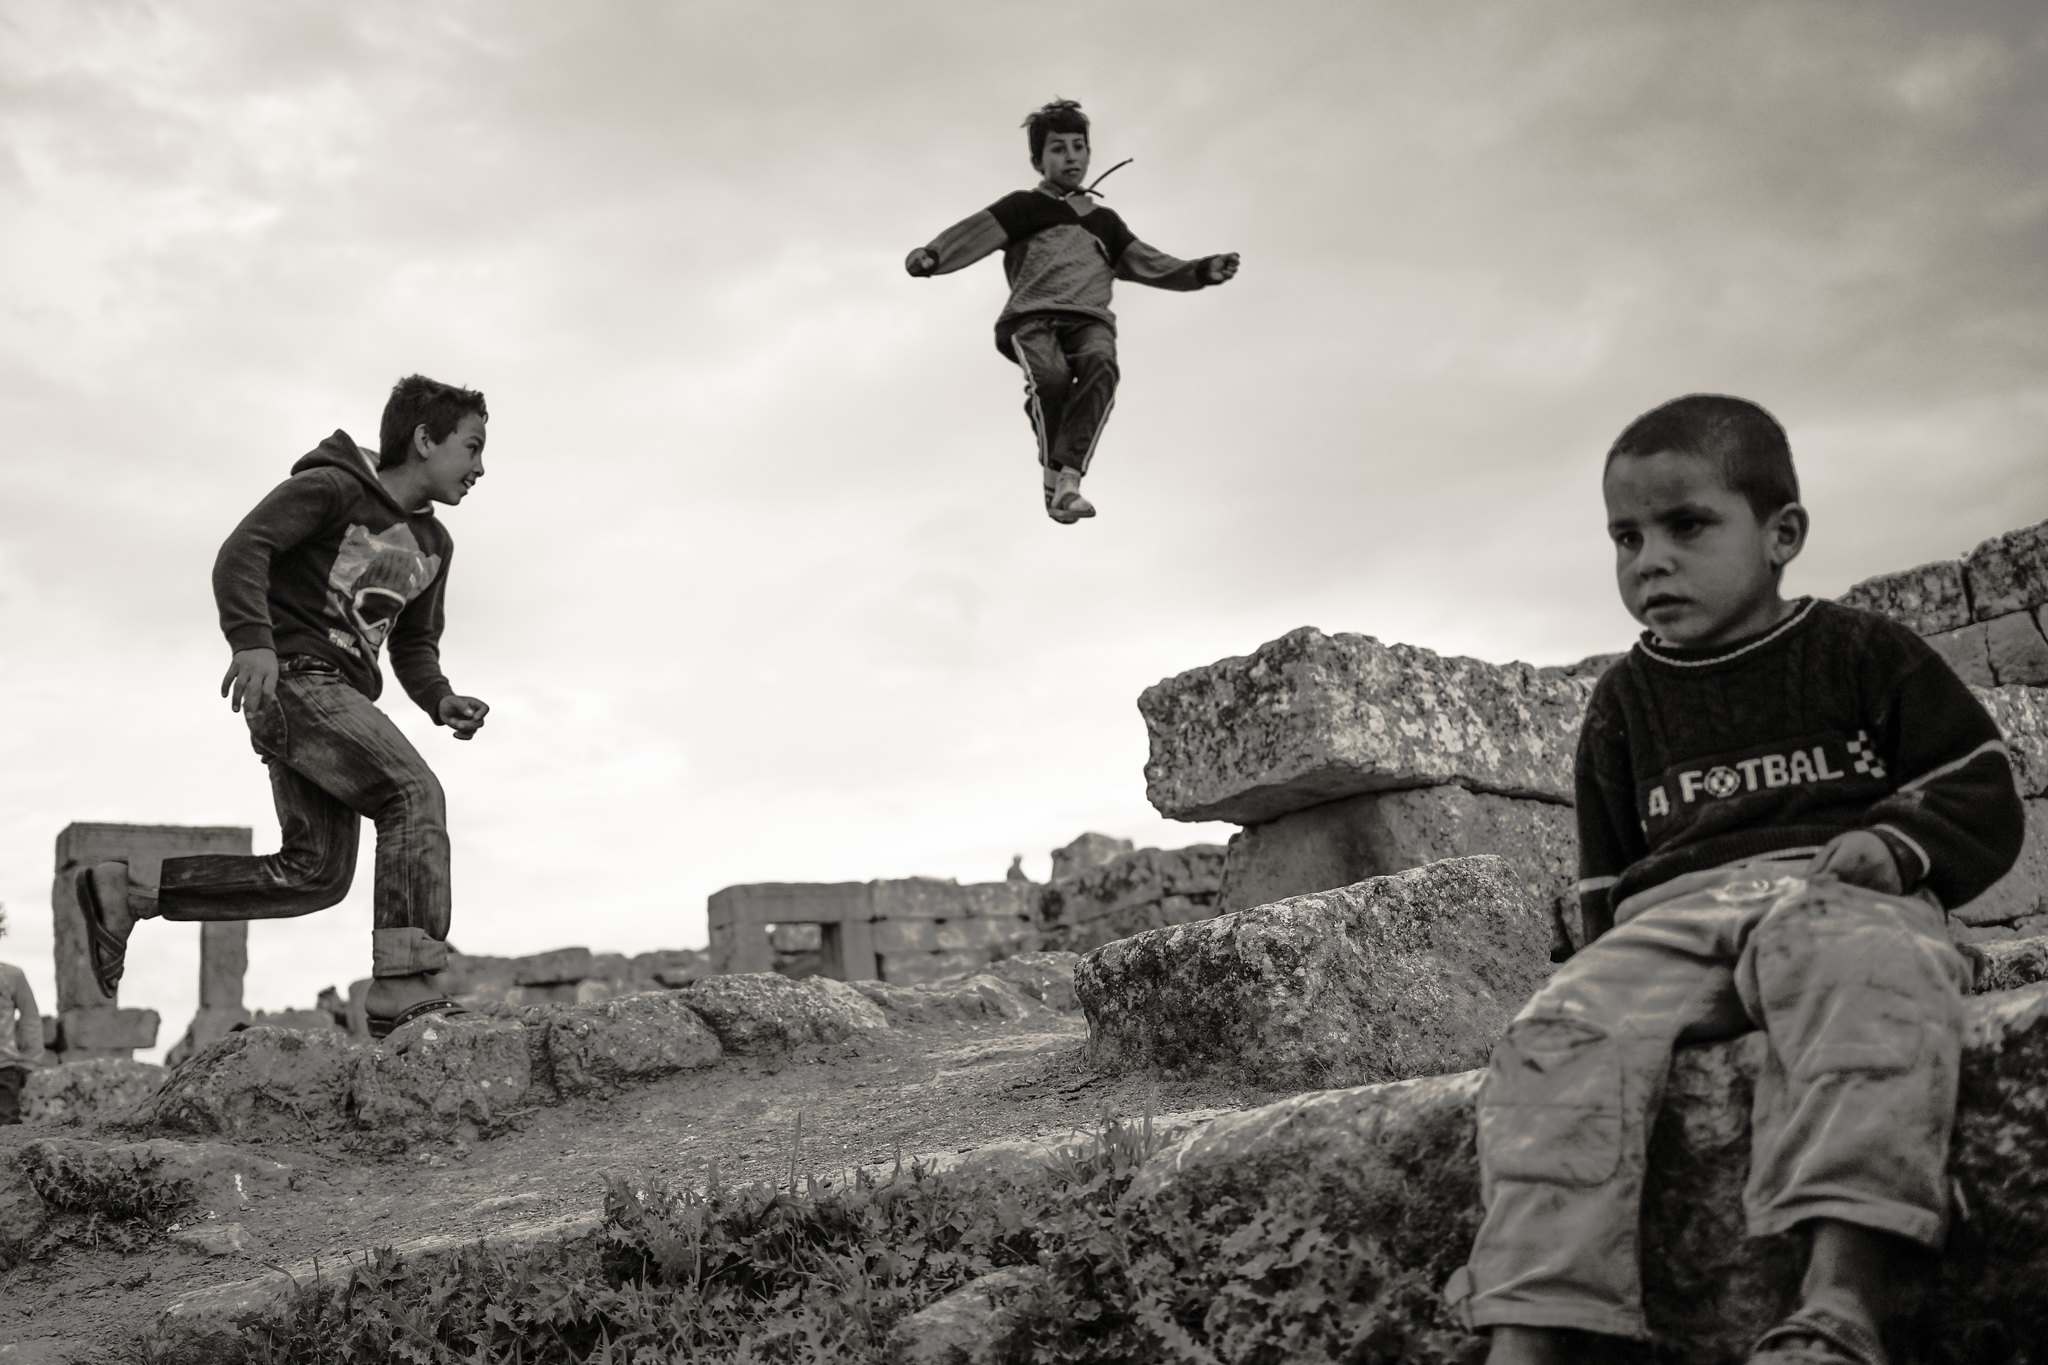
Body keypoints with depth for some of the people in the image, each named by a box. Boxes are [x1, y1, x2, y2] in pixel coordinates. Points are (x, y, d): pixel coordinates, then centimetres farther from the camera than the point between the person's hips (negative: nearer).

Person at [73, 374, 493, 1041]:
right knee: (415, 793, -24)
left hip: (341, 696, 9)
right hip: (296, 678, -9)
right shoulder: (329, 487, -4)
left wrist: (440, 699, 3)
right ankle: (404, 986, -30)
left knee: (315, 874, 1)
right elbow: (243, 550, -15)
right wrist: (254, 639, -32)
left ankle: (124, 891, 12)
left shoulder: (433, 543, 20)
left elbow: (414, 643, 25)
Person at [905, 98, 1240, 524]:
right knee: (1050, 377, -36)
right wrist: (931, 256, -19)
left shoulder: (1104, 221, 32)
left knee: (1101, 369, -33)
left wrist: (1203, 271, 10)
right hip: (1032, 316, -2)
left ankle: (1069, 480, -43)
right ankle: (1053, 475, -25)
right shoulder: (1024, 207, 18)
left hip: (1089, 320, 3)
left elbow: (1151, 264, 27)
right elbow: (975, 233, 1)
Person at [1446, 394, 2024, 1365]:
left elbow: (1983, 799, 14)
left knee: (1864, 967, -42)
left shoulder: (1864, 653, 16)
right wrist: (1617, 948, 8)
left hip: (1840, 892, -2)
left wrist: (1894, 845, -7)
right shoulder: (1623, 702, 23)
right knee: (1562, 1032, -30)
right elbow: (1607, 877, 27)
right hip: (1674, 911, 3)